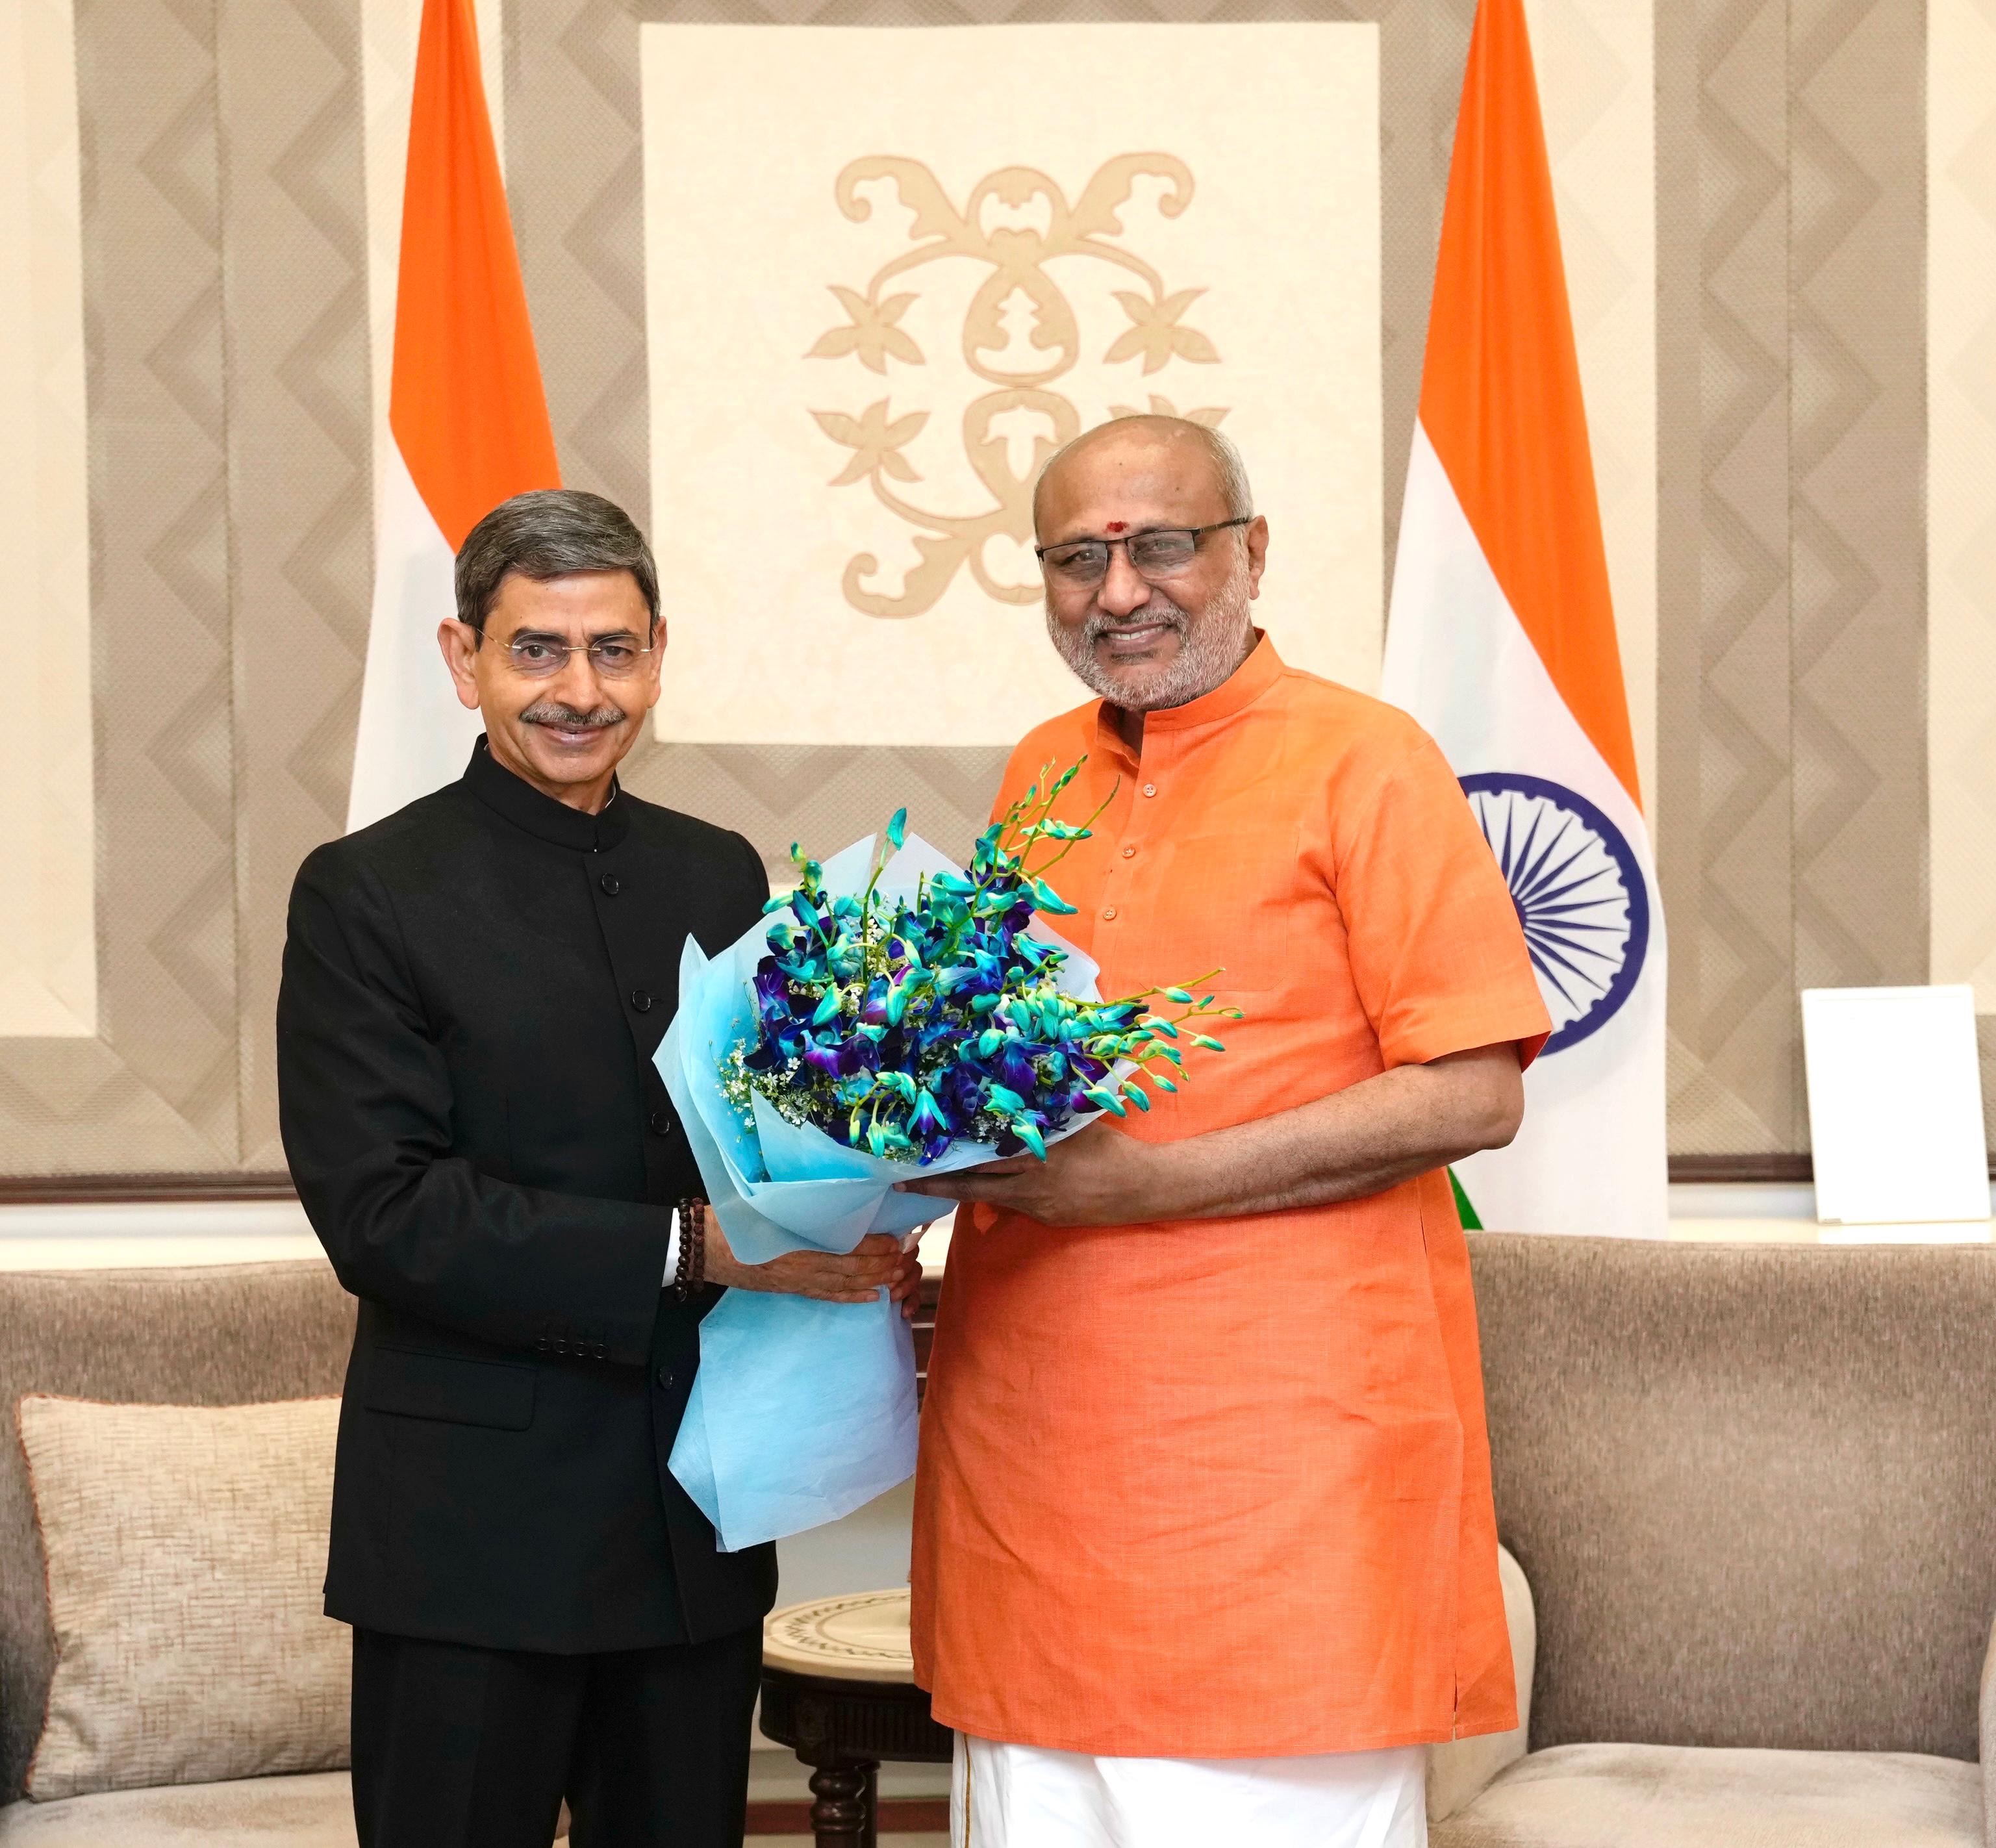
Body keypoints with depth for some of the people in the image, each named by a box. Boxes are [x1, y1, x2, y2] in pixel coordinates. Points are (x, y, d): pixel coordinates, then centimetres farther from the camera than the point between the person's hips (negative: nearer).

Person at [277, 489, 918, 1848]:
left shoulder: (722, 879, 11)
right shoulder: (368, 896, -6)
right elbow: (384, 1214, -15)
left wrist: (843, 1236, -9)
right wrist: (692, 1249, -21)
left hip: (700, 1527, 5)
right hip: (473, 1531, -5)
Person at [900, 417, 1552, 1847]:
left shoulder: (1363, 763, -4)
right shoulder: (1041, 776, 15)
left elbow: (1473, 1094, -10)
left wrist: (1155, 1182, -17)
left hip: (1277, 1446, -5)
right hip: (1033, 1427, 6)